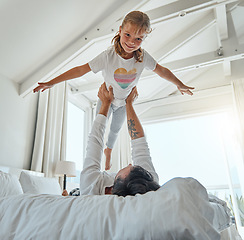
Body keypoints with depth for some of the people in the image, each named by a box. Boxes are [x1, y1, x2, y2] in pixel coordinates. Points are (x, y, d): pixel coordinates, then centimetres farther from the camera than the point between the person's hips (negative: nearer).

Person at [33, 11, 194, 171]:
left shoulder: (143, 57, -25)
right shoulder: (108, 56, -33)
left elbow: (162, 70, -8)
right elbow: (81, 70, -29)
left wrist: (180, 85, 5)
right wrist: (51, 83, -28)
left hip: (125, 102, 3)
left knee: (115, 130, 25)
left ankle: (108, 152, 58)